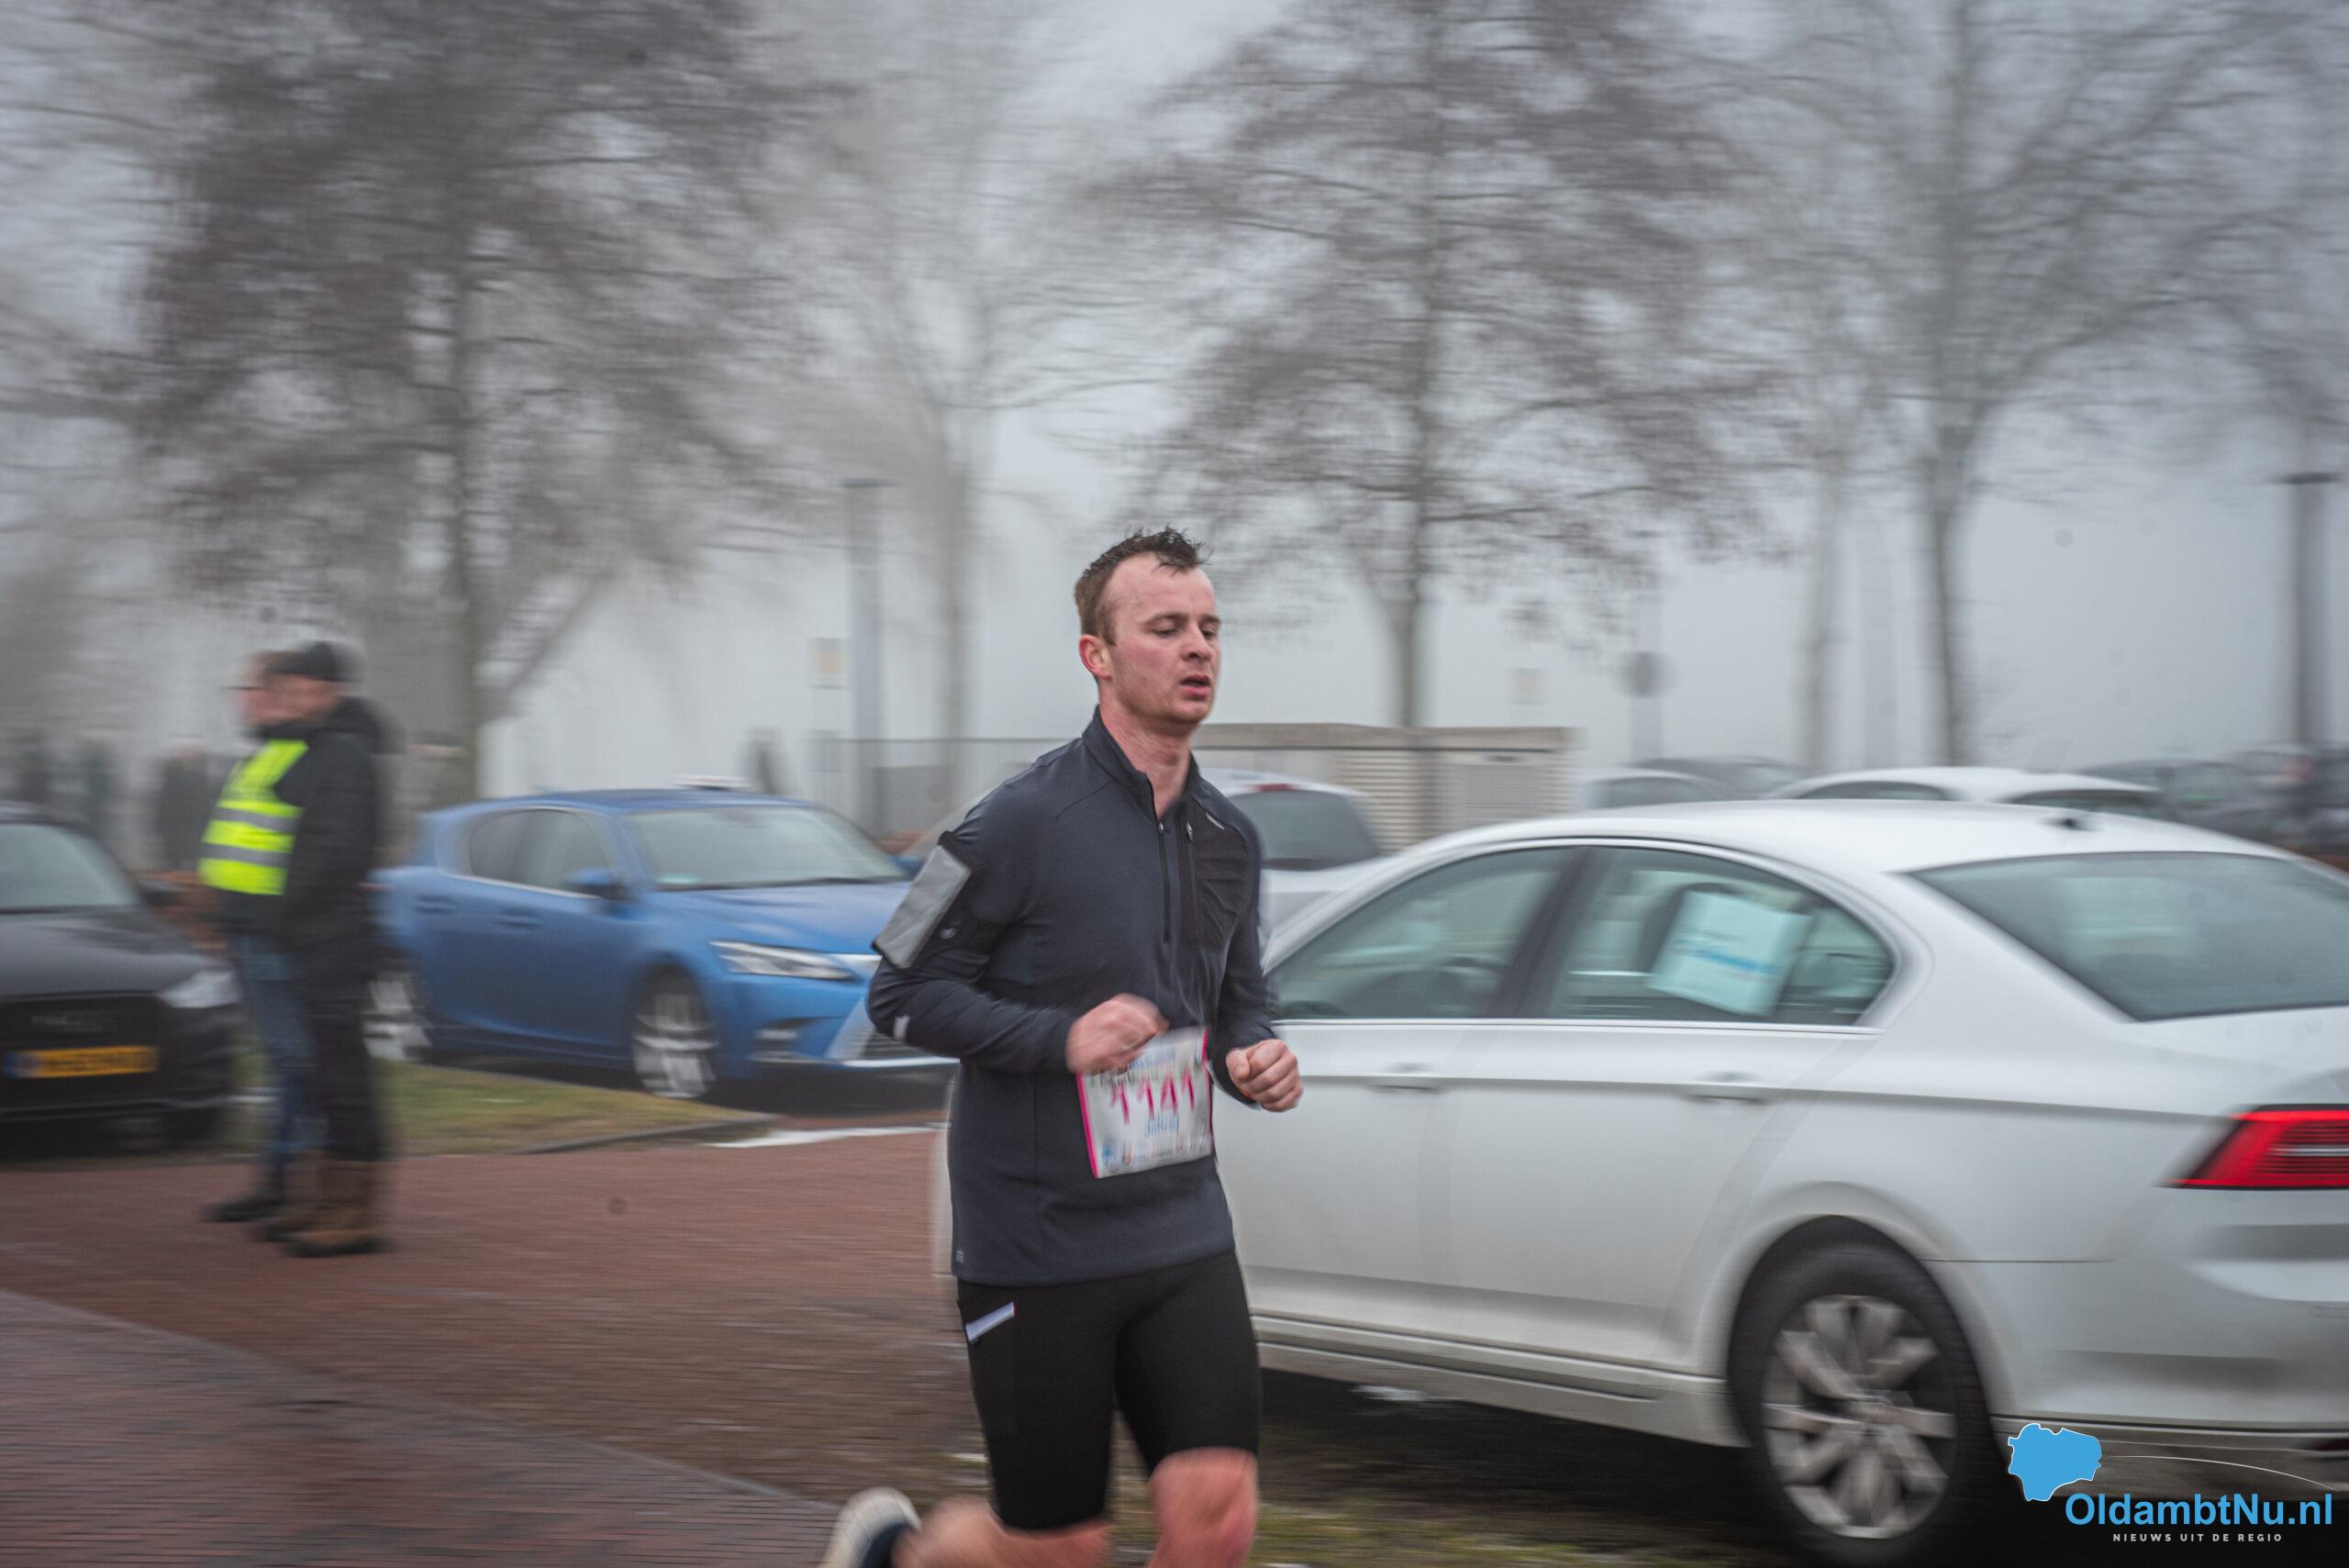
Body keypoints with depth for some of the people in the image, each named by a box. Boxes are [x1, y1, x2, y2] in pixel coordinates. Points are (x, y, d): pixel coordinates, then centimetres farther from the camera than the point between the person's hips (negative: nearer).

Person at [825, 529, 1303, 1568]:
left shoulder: (1228, 839, 9)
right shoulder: (1022, 824, -12)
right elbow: (899, 993, -9)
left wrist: (1255, 1058, 0)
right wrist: (1061, 1037, -21)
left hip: (1183, 1236, 5)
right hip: (1037, 1244, -5)